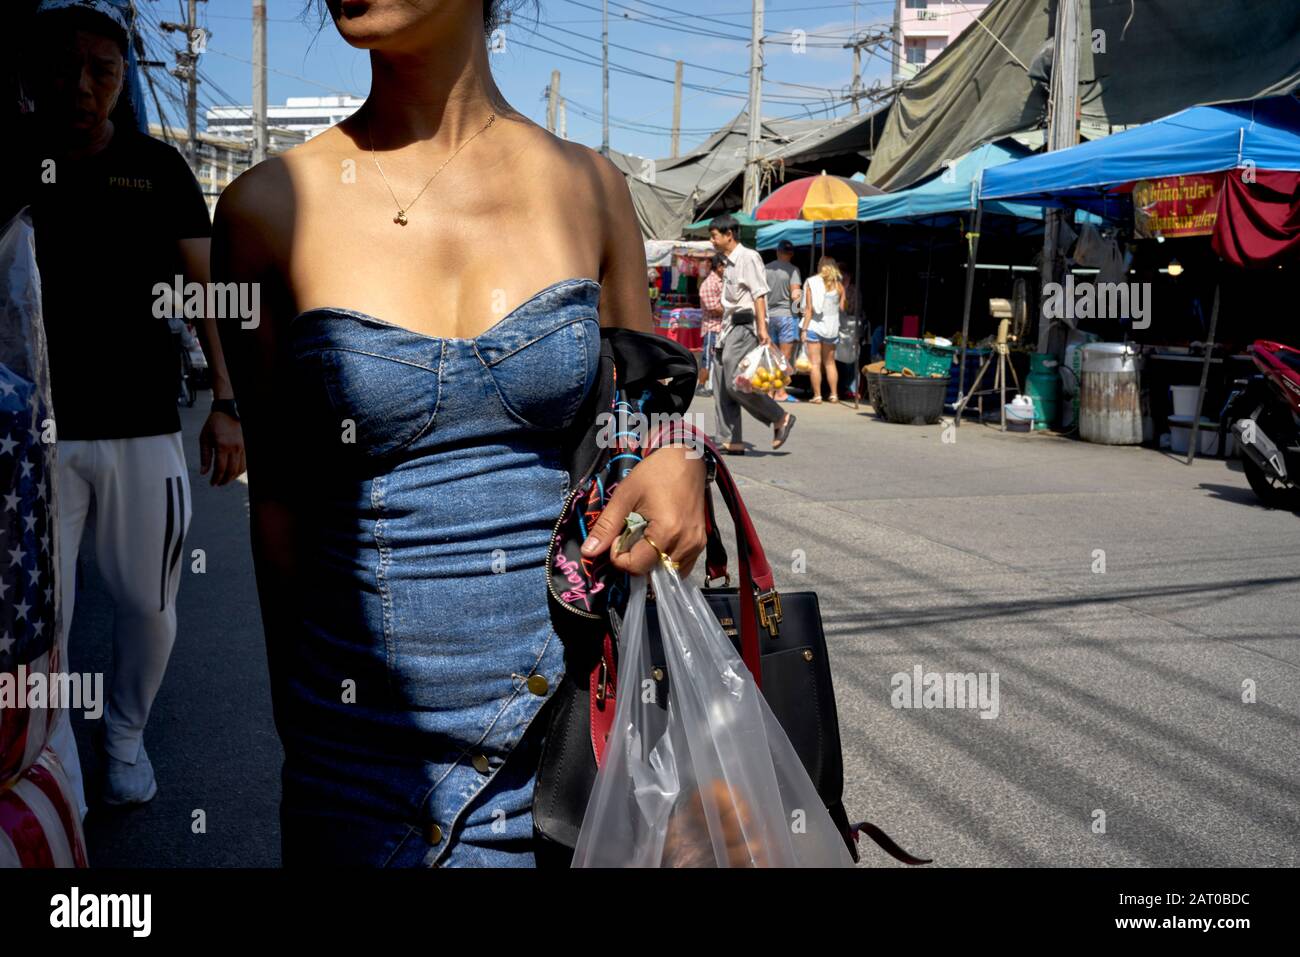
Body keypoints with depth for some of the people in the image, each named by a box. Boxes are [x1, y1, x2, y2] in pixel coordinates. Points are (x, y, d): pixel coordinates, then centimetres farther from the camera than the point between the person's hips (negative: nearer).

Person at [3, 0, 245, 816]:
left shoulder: (158, 168, 3)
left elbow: (205, 289, 4)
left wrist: (225, 406, -2)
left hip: (143, 426, 1)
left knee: (149, 603, 10)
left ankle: (127, 737, 33)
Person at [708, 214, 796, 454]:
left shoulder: (748, 257, -6)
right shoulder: (729, 263, 21)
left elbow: (759, 294, -14)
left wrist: (762, 328, -23)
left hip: (744, 327, -9)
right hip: (729, 327, 10)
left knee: (735, 383, -16)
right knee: (721, 387, 3)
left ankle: (781, 418, -2)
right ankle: (730, 441, 5)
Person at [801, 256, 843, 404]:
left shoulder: (813, 282, -6)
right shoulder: (838, 285, 1)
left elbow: (809, 309, -8)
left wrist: (804, 329, -6)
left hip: (814, 325, -3)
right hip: (832, 327, 3)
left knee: (815, 363, -1)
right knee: (830, 362, 15)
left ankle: (817, 396, -3)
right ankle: (834, 394, 15)